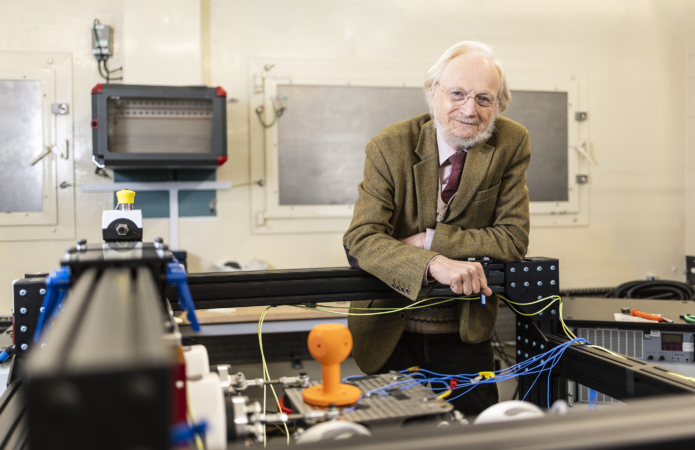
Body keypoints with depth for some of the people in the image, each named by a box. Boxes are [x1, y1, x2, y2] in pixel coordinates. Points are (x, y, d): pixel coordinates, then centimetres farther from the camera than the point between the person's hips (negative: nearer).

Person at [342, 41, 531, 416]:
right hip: (390, 335, -1)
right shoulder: (389, 147, -12)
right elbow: (360, 239, -20)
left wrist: (429, 240, -20)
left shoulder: (512, 144, -7)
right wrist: (434, 264, -37)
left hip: (466, 335, 1)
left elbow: (512, 239, -10)